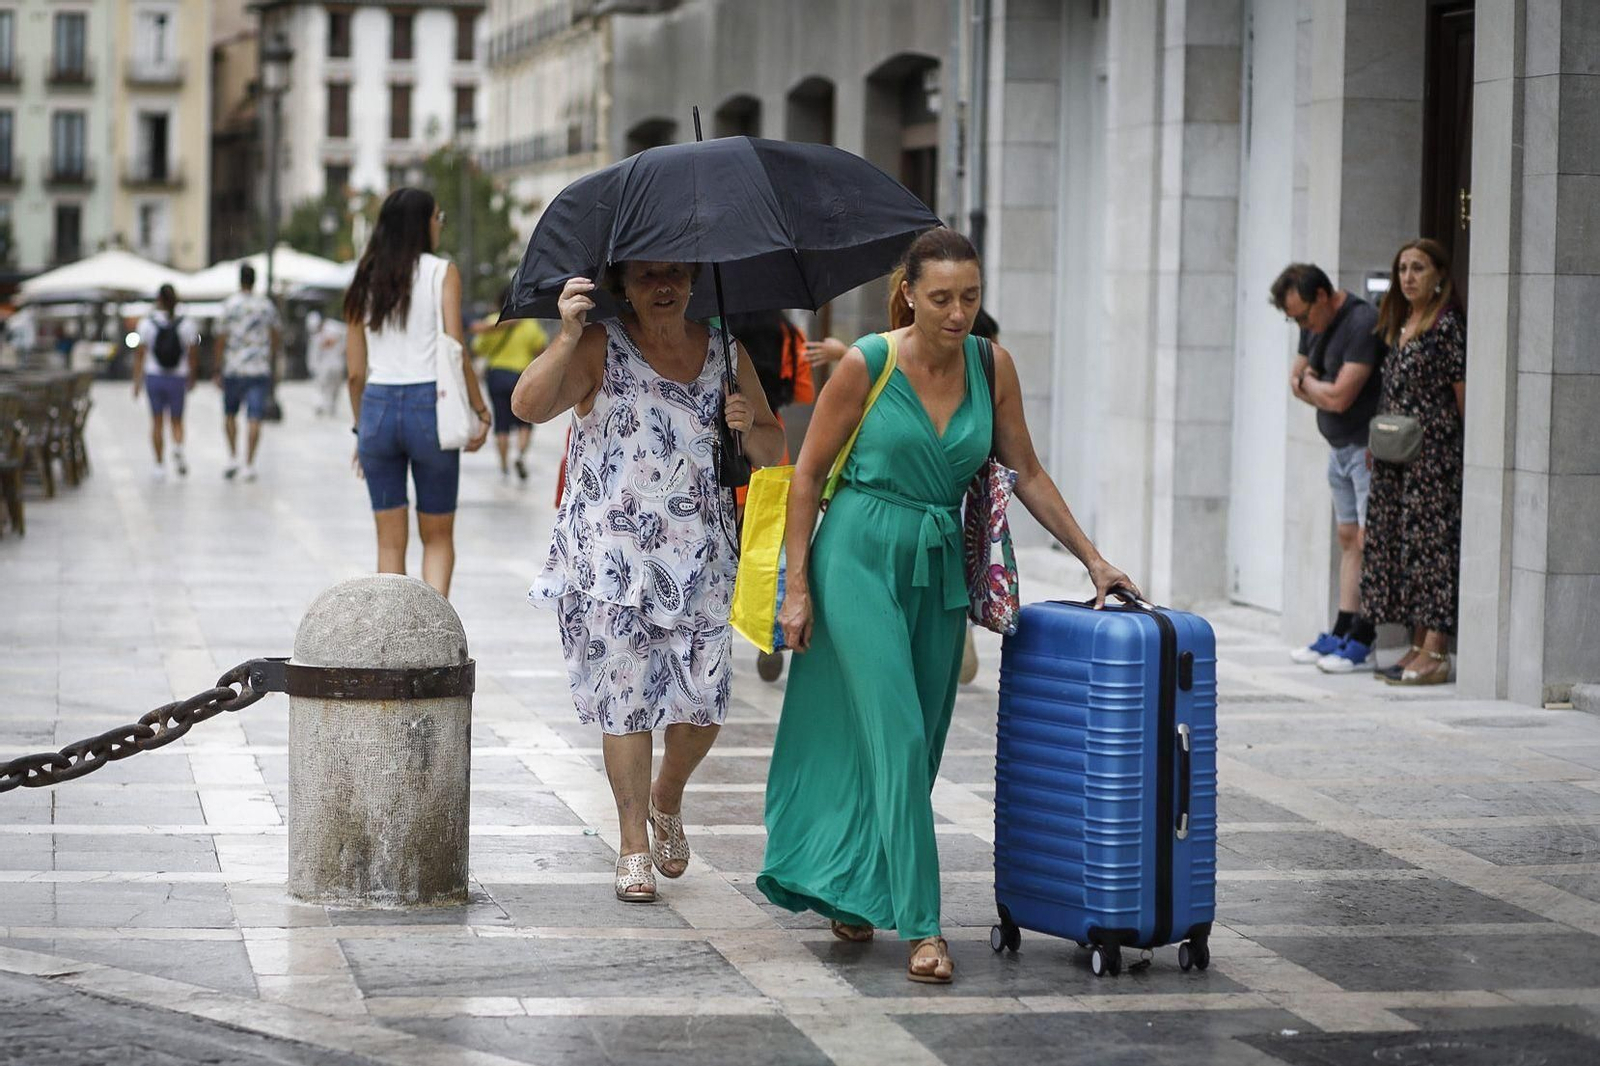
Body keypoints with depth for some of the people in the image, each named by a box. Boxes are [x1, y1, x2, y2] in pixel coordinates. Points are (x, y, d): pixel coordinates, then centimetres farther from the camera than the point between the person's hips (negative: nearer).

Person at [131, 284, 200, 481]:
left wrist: (137, 381, 4)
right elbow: (192, 356, 0)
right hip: (178, 379, 0)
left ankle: (159, 466, 12)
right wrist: (191, 379, 14)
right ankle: (178, 448, -17)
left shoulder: (146, 324, -4)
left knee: (157, 422, 10)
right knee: (177, 420, 13)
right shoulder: (186, 325, -4)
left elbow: (140, 355, -3)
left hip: (154, 377, 0)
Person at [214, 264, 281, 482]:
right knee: (254, 418, -2)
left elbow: (221, 339, -4)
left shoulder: (230, 304, -4)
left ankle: (233, 457, 8)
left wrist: (218, 370, 2)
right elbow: (274, 340, 9)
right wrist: (272, 368, 20)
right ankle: (249, 465, -6)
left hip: (233, 368, -1)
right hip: (260, 370, 1)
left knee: (230, 414, 16)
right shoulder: (267, 306, 4)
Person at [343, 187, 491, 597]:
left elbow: (355, 371, 10)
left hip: (377, 408, 3)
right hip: (428, 405, -3)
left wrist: (360, 428, 19)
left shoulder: (365, 280, 9)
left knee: (390, 542, 10)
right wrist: (480, 410, -2)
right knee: (438, 539, 8)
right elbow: (456, 353, -10)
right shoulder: (442, 273, -2)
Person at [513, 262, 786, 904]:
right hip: (611, 559, -3)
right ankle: (634, 845, 12)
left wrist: (752, 427, -7)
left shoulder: (725, 355, 10)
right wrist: (567, 337, -30)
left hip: (699, 559, 3)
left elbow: (772, 452, 15)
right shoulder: (600, 349, -4)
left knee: (704, 697, 0)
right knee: (626, 699, -1)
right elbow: (528, 406, -18)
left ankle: (667, 798, 31)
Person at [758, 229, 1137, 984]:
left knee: (914, 743, 8)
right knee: (897, 738, -12)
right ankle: (920, 925, -13)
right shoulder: (865, 365, -10)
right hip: (861, 558, -5)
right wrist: (797, 586, -7)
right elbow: (808, 474, -4)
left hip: (939, 568, 5)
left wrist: (1091, 558, 5)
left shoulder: (992, 367, 1)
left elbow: (1026, 474, 9)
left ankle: (851, 892, 27)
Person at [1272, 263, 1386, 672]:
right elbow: (1297, 382, 17)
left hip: (1368, 449, -9)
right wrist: (1324, 393, -4)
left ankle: (1362, 642, -8)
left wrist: (1310, 383, -3)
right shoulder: (1314, 325, 10)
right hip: (1340, 447, 9)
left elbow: (1339, 396, -24)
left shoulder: (1362, 324, -20)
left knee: (1369, 542, -9)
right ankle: (1341, 634, 13)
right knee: (1348, 541, 11)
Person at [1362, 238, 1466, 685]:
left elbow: (1462, 393, -8)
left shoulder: (1447, 325, -10)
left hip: (1433, 450, -9)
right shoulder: (1399, 324, 14)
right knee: (1397, 542, 9)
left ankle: (1436, 653, -6)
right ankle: (1419, 647, 14)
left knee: (1430, 542, -7)